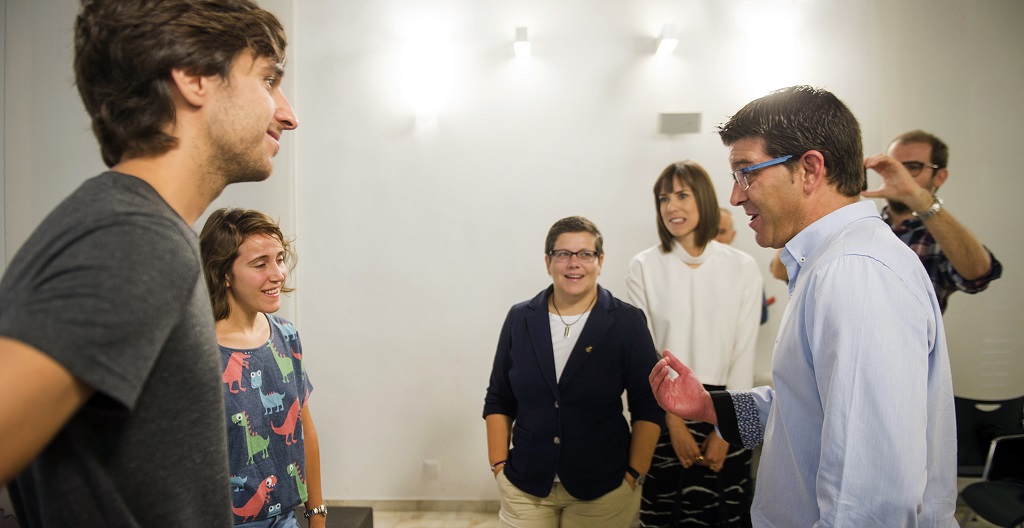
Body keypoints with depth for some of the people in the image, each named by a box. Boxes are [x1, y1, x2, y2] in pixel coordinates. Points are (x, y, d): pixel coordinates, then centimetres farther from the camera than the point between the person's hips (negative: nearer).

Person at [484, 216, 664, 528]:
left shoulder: (627, 322, -6)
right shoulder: (520, 319, 0)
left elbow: (648, 408, -4)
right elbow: (498, 402, 5)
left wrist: (634, 476, -7)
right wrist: (499, 466, 0)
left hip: (602, 490, -1)